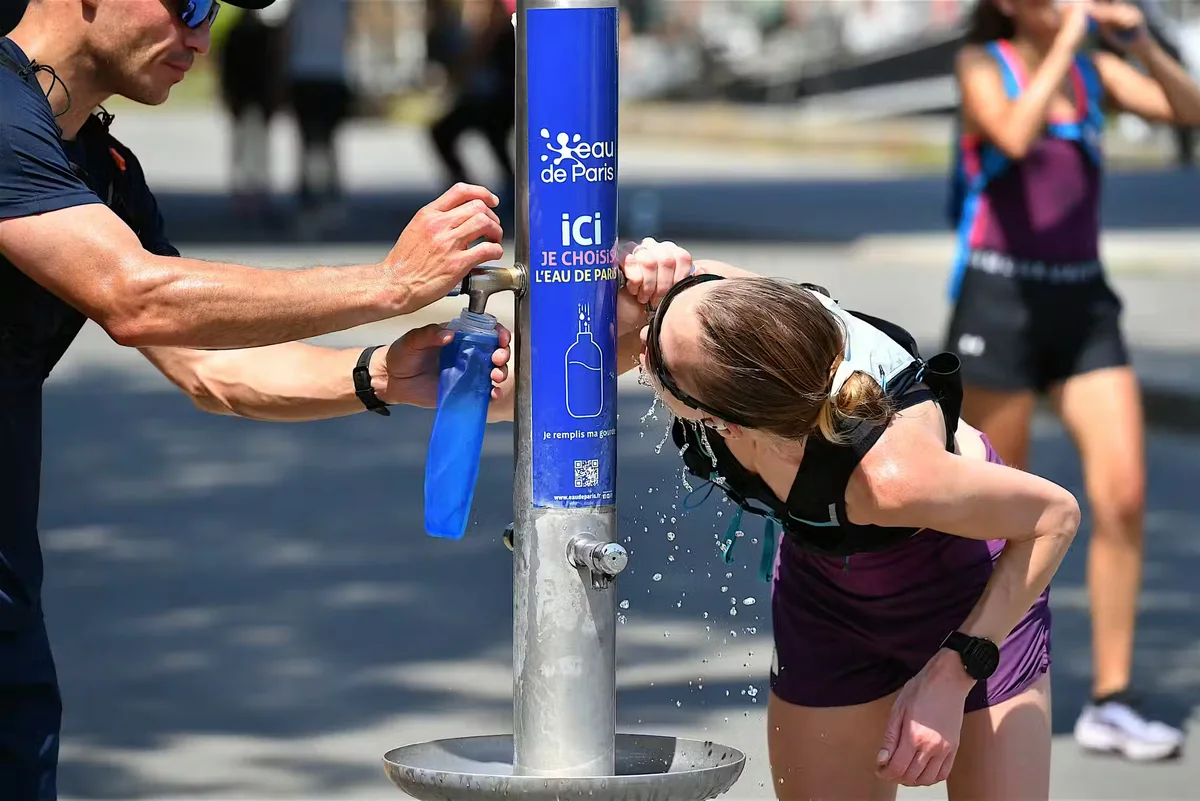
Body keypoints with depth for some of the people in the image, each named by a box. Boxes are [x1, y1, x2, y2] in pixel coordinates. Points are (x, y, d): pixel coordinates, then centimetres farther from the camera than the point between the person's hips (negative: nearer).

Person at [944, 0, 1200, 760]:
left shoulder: (1095, 72, 10)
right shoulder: (982, 65, -4)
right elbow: (1016, 135, -25)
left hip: (1084, 303, 4)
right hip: (999, 299, -4)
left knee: (1125, 496, -9)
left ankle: (1110, 702, -2)